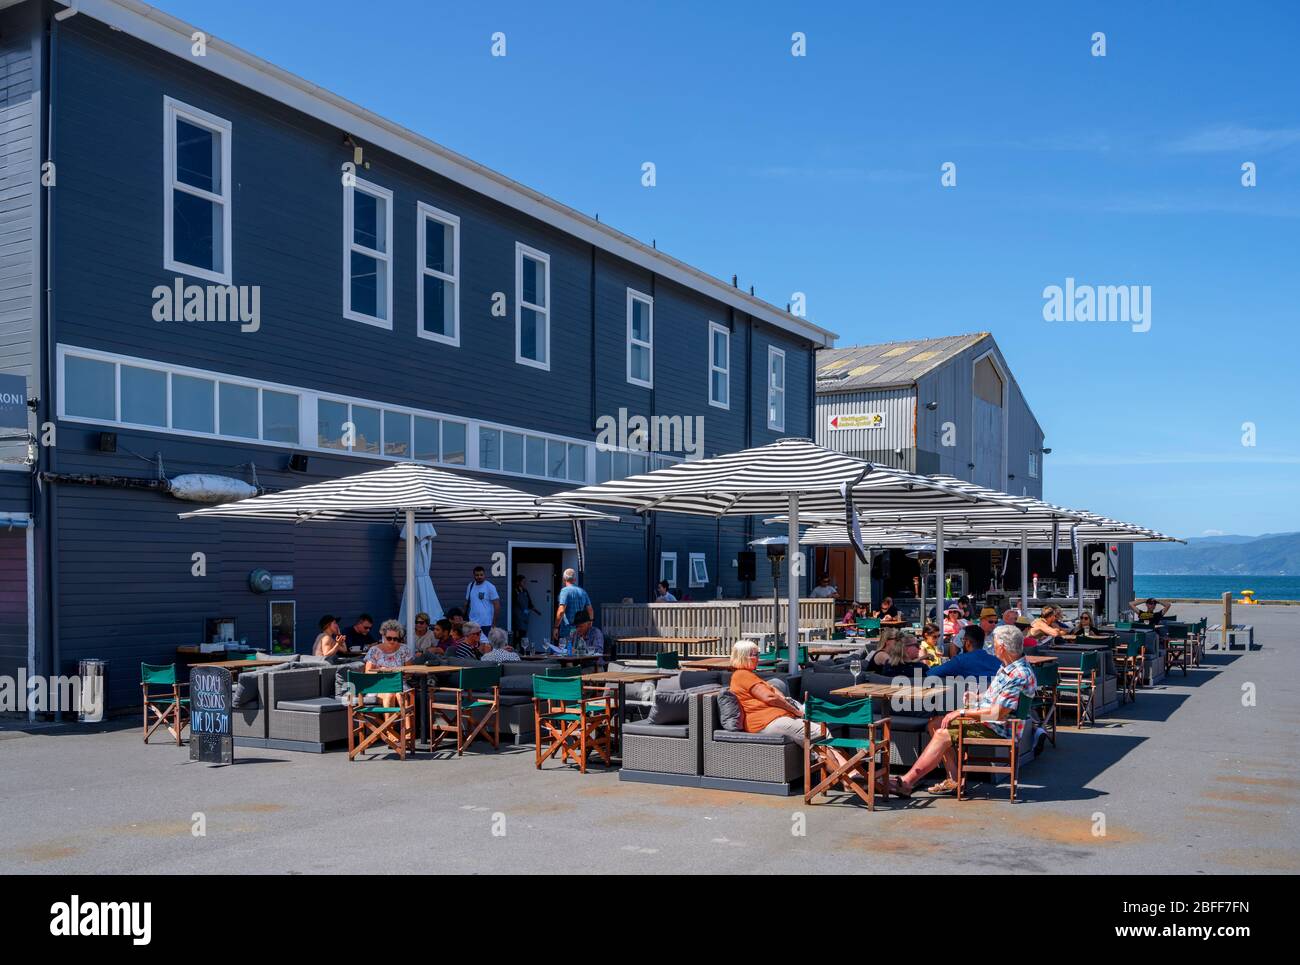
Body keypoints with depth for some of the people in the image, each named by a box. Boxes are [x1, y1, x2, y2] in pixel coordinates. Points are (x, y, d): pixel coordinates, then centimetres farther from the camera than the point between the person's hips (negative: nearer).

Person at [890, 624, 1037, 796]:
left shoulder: (1019, 675, -24)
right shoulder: (1008, 667, 10)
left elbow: (997, 713, -27)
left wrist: (962, 712, -20)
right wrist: (977, 697, 9)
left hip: (996, 729, -11)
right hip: (986, 720, 11)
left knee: (942, 734, -20)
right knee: (934, 724, 4)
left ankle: (906, 782, -17)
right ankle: (954, 779, -1)